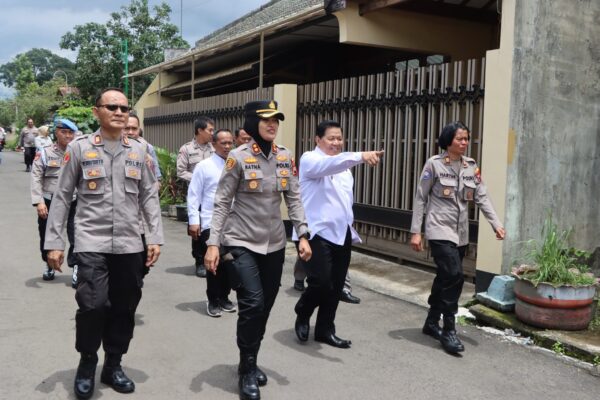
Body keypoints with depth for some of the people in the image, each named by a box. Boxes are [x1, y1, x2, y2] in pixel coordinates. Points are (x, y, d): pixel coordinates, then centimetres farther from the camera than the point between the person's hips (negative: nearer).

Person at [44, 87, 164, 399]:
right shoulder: (79, 148, 1)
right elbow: (62, 197, 2)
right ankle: (87, 363, 15)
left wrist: (155, 237, 2)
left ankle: (113, 365, 28)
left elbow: (149, 197, 9)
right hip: (92, 243, -3)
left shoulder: (139, 151, 8)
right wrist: (53, 242, -2)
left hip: (129, 245, 3)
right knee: (93, 305, -12)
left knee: (124, 307, 8)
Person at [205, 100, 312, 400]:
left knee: (265, 306, 10)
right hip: (241, 242, -5)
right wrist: (213, 243, -15)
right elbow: (221, 202, -9)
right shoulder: (238, 157, -10)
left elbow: (294, 199, 6)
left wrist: (303, 235, -5)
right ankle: (247, 371, 6)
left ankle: (250, 363, 32)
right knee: (252, 303, -14)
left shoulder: (286, 158, 4)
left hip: (274, 244, 5)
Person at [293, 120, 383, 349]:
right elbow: (329, 165, -31)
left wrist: (350, 229, 19)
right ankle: (302, 315, 16)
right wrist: (361, 156, -45)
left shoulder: (343, 166, 18)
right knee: (321, 283, -14)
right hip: (317, 233, -7)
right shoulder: (310, 160, -8)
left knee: (335, 288, 9)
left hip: (341, 234, 7)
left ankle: (325, 330, 23)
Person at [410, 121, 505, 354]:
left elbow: (482, 197, 3)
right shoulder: (434, 164, -7)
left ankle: (431, 323, 28)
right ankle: (448, 331, -5)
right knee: (454, 276, -16)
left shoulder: (471, 167, 7)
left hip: (461, 232, 6)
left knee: (445, 278, 12)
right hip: (440, 230, -5)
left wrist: (496, 224, -10)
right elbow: (420, 198, -5)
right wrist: (415, 231, -9)